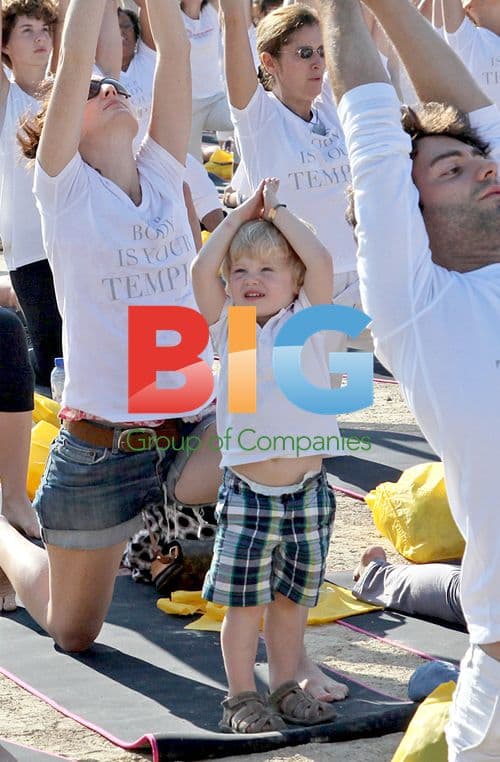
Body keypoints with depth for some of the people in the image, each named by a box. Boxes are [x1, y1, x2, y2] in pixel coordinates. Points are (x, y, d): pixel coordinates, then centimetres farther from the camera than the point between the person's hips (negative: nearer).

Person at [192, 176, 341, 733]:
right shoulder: (227, 328, 4)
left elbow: (320, 261, -11)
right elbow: (202, 269, -9)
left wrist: (276, 211, 0)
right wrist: (242, 214, 0)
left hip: (307, 493, 1)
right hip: (246, 494, -1)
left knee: (291, 599, 13)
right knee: (243, 603, 3)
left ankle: (285, 687, 26)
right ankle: (241, 695, 15)